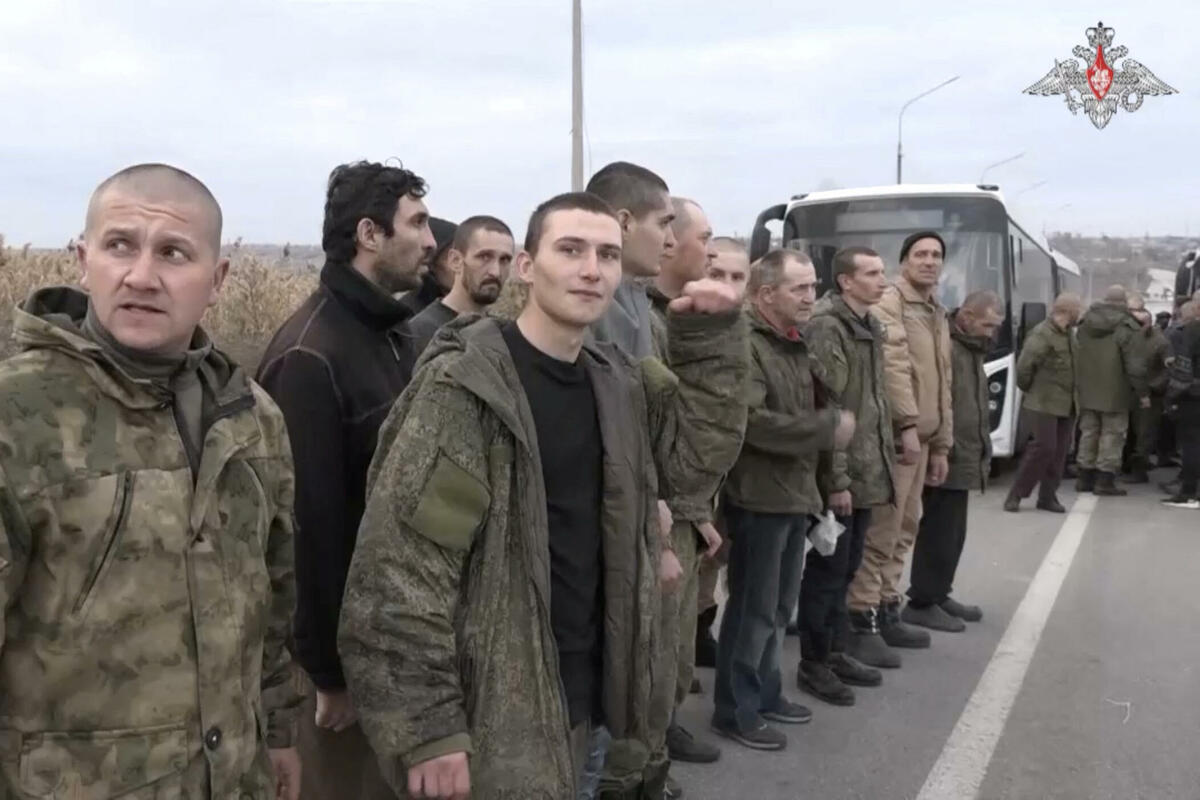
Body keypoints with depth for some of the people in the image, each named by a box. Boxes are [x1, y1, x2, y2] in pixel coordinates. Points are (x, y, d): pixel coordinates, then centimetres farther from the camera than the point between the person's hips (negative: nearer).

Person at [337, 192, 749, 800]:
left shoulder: (620, 383, 5)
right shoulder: (462, 386, -17)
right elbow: (402, 565, -18)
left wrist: (711, 341, -1)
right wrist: (426, 726, -19)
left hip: (589, 695, 7)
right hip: (493, 715, -6)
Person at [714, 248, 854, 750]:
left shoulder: (795, 345, 14)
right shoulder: (744, 345, -16)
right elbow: (752, 421, -26)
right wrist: (828, 429, -18)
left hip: (794, 494, 9)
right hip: (759, 498, -9)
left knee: (780, 607, 18)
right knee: (753, 609, 1)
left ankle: (764, 692, 33)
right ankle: (735, 711, 14)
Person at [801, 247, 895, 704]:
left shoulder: (870, 328, 15)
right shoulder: (826, 327, -16)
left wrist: (883, 460, 16)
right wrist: (836, 478, -21)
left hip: (866, 472, 9)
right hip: (841, 476, -9)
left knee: (847, 568, 17)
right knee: (827, 570, 1)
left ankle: (835, 652, 30)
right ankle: (813, 664, 14)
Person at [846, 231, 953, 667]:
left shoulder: (938, 314, 21)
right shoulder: (888, 303, -8)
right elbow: (893, 365, -19)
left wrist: (942, 444, 20)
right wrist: (908, 424, -26)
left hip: (923, 439, 9)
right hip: (895, 435, -9)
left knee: (903, 530, 14)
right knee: (880, 533, -8)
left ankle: (886, 612, 25)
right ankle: (862, 625, -2)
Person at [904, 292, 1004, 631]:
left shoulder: (971, 350, 17)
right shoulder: (945, 348, -17)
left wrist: (981, 450, 21)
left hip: (963, 460, 10)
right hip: (947, 461, -10)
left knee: (952, 534, 16)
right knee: (939, 533, -5)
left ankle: (938, 595, 27)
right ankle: (922, 603, 4)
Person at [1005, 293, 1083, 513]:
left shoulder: (1068, 334, 12)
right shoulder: (1042, 334, -17)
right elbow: (1024, 366, -19)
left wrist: (1074, 397, 14)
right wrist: (1029, 390, -5)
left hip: (1066, 404, 8)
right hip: (1043, 403, -8)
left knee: (1060, 451, 6)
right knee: (1044, 447, -10)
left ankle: (1047, 496, 14)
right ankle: (1015, 494, 0)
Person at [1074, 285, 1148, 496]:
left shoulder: (1085, 325, 6)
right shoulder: (1125, 328, -13)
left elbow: (1076, 357, 13)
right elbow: (1134, 366, -15)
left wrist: (1078, 386, 20)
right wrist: (1143, 393, -6)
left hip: (1087, 392, 6)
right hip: (1114, 394, -6)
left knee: (1088, 432, 13)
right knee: (1112, 434, 2)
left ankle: (1085, 477, 17)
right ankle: (1105, 479, 1)